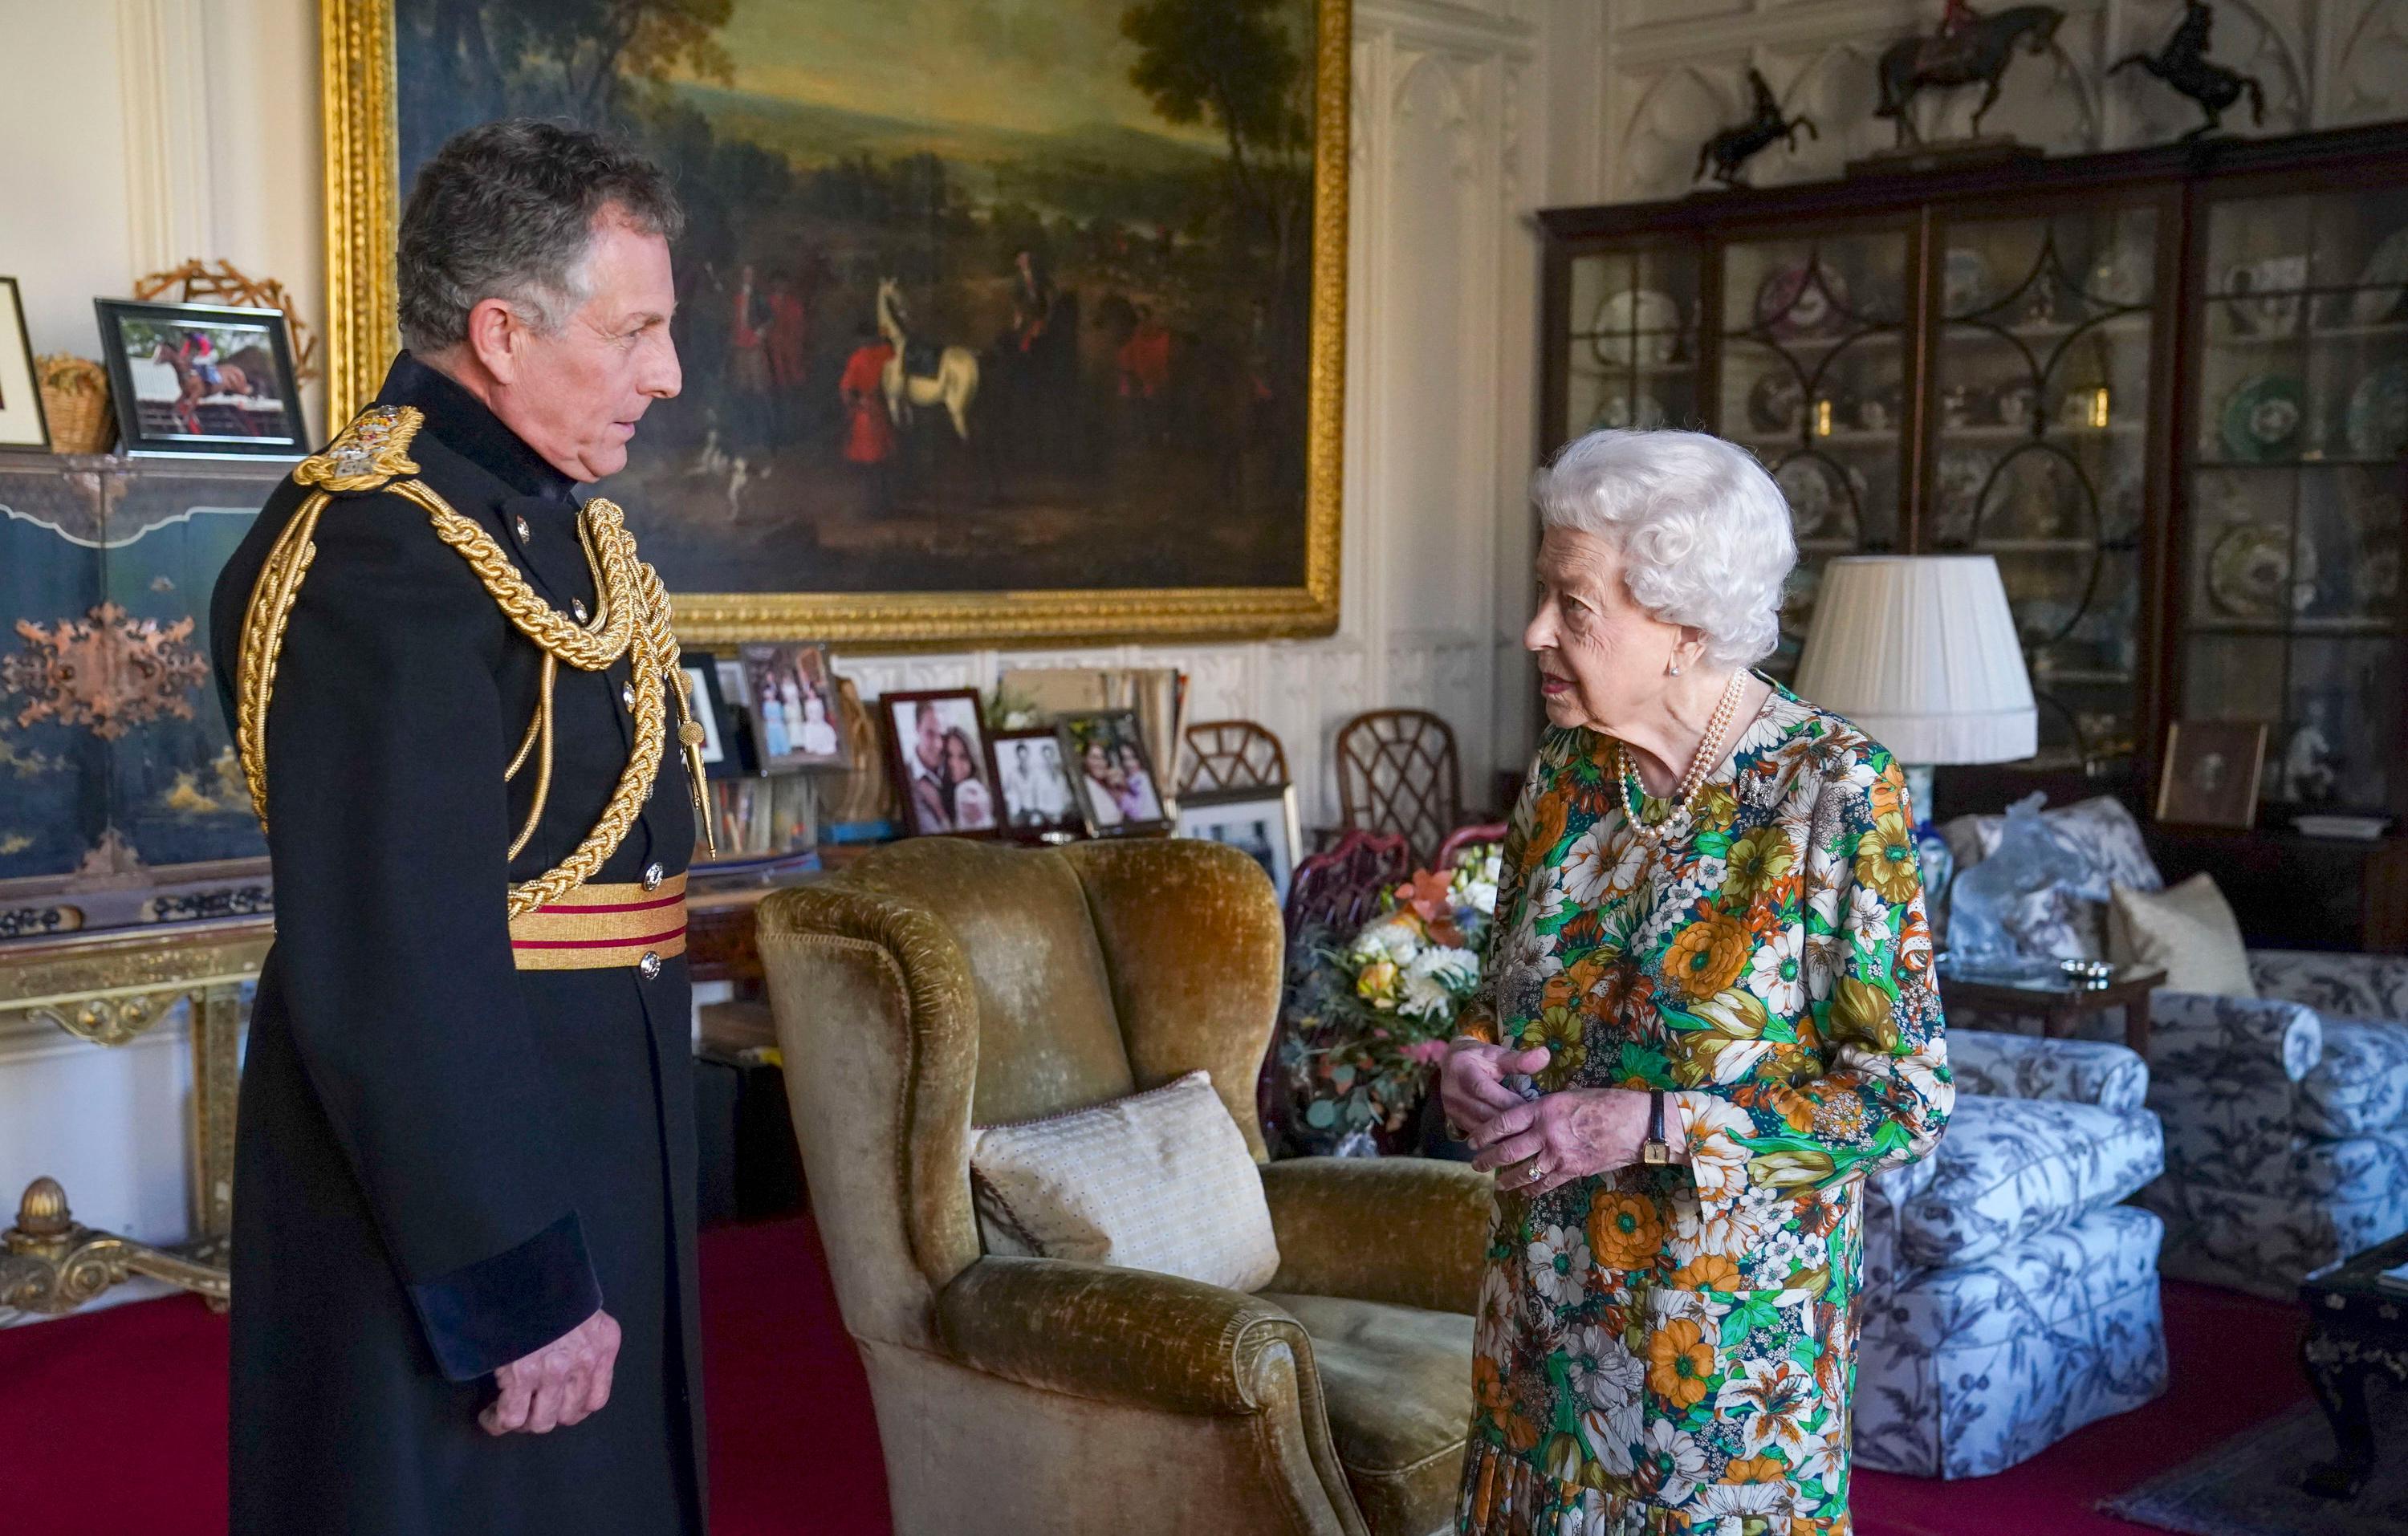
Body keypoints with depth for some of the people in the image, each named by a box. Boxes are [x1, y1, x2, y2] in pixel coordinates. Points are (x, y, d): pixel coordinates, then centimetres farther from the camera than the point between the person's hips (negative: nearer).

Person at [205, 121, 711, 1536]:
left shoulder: (562, 521, 8)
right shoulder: (370, 556, -22)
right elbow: (397, 967, -26)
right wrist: (514, 1285, -23)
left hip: (595, 1150, 9)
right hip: (447, 1182, -9)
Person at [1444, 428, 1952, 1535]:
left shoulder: (1836, 789, -15)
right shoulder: (1565, 771, 2)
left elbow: (1905, 1093, -15)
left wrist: (1649, 1126, -22)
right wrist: (1471, 1063, -7)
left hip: (1733, 1322, -5)